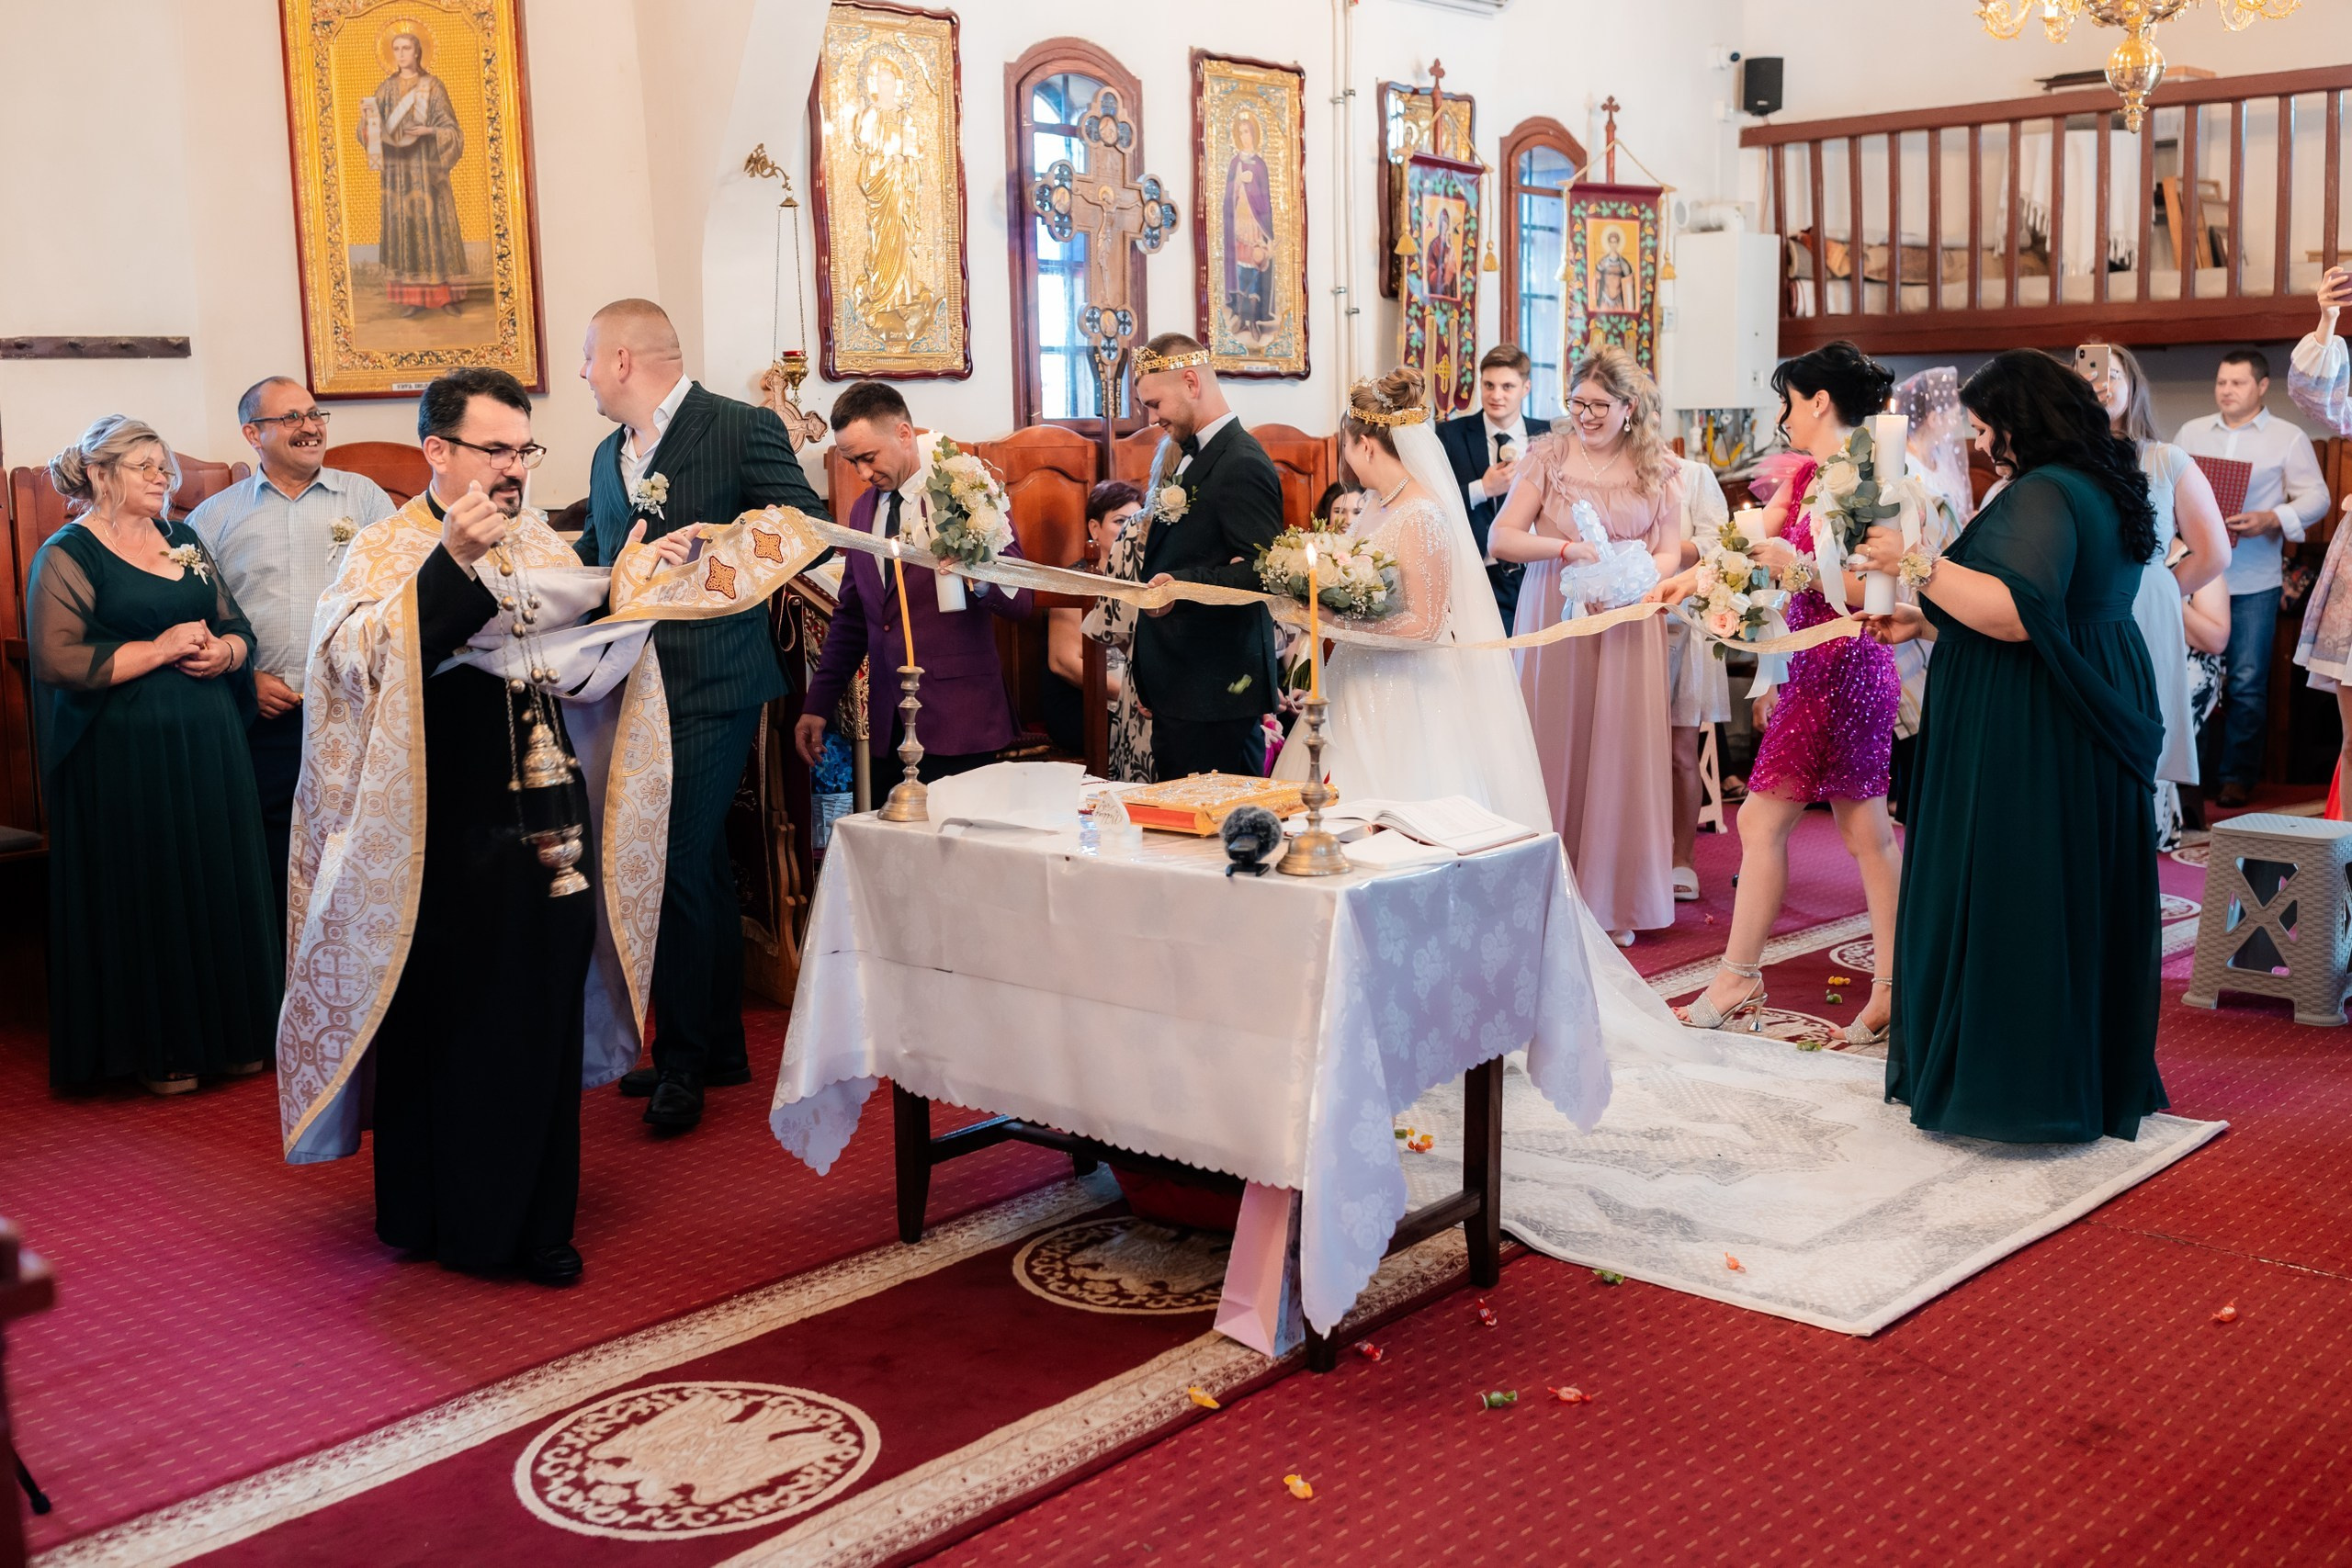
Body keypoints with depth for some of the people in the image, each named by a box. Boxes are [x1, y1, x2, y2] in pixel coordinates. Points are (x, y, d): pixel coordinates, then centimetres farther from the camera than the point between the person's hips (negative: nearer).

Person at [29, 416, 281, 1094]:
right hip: (125, 756, -5)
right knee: (147, 898, 1)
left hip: (209, 745, 6)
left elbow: (239, 628, 15)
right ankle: (157, 1048, 14)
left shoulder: (184, 542, 13)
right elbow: (61, 660, -16)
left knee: (220, 885, 8)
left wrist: (222, 651, -7)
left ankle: (227, 1031, 20)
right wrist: (161, 648, -15)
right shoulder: (68, 555, -6)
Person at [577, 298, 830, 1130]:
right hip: (639, 682, 8)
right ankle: (719, 1048, 25)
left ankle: (681, 1061, 3)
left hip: (711, 686, -8)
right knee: (700, 866, 14)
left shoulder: (744, 429, -6)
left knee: (677, 865, -9)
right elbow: (592, 560, 22)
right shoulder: (610, 455, 17)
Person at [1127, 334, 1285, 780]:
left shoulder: (1242, 465, -14)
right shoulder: (1190, 457, 18)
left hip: (1216, 690, -10)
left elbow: (1263, 571, -21)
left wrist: (1182, 584, -30)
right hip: (1178, 687, 10)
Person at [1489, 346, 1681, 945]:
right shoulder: (1548, 457, 0)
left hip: (1629, 624, 1)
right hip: (1555, 620, -1)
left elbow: (1669, 552, 6)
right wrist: (1567, 549, -20)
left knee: (1621, 752, 2)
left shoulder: (1657, 470, 5)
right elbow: (1500, 539, -6)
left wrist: (1636, 579, -15)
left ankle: (1614, 900, 12)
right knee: (1558, 747, 1)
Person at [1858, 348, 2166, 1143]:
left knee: (2007, 902, -2)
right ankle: (2098, 1073, 25)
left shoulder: (2043, 494, -17)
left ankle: (2013, 1079, 5)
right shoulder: (2102, 487, 15)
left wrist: (1920, 565, -21)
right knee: (2076, 900, 16)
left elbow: (2019, 615, -28)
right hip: (2092, 726, 10)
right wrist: (1926, 622, 23)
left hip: (2032, 743, -10)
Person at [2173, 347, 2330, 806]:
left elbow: (2316, 497, 0)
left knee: (2247, 682, 0)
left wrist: (2271, 519, -17)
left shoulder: (2289, 439, 4)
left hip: (2253, 581, -2)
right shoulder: (2191, 433, 13)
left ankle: (2237, 776, 9)